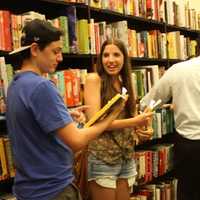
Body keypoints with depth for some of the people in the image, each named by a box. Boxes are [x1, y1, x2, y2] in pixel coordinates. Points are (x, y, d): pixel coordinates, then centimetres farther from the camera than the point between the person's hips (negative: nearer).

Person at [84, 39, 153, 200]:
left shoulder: (125, 83, 9)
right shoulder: (94, 79, -9)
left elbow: (128, 116, 12)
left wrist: (140, 127, -9)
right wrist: (135, 121, -19)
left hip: (127, 157, 6)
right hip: (102, 158, -6)